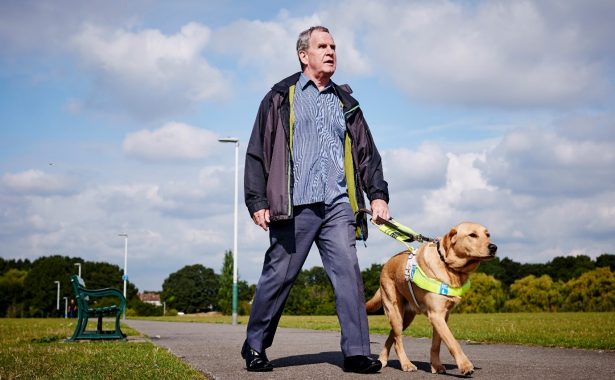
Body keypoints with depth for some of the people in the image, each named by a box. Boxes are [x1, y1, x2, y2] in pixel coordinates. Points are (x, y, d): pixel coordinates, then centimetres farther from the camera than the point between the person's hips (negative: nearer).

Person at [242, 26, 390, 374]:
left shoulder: (345, 102, 20)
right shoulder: (281, 97, 9)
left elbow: (366, 153, 20)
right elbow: (258, 152, 5)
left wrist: (377, 194, 7)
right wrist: (257, 201, -3)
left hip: (338, 205, 3)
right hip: (294, 206, -3)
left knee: (349, 273, -9)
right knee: (278, 277, 1)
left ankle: (357, 352, -7)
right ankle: (255, 348, 16)